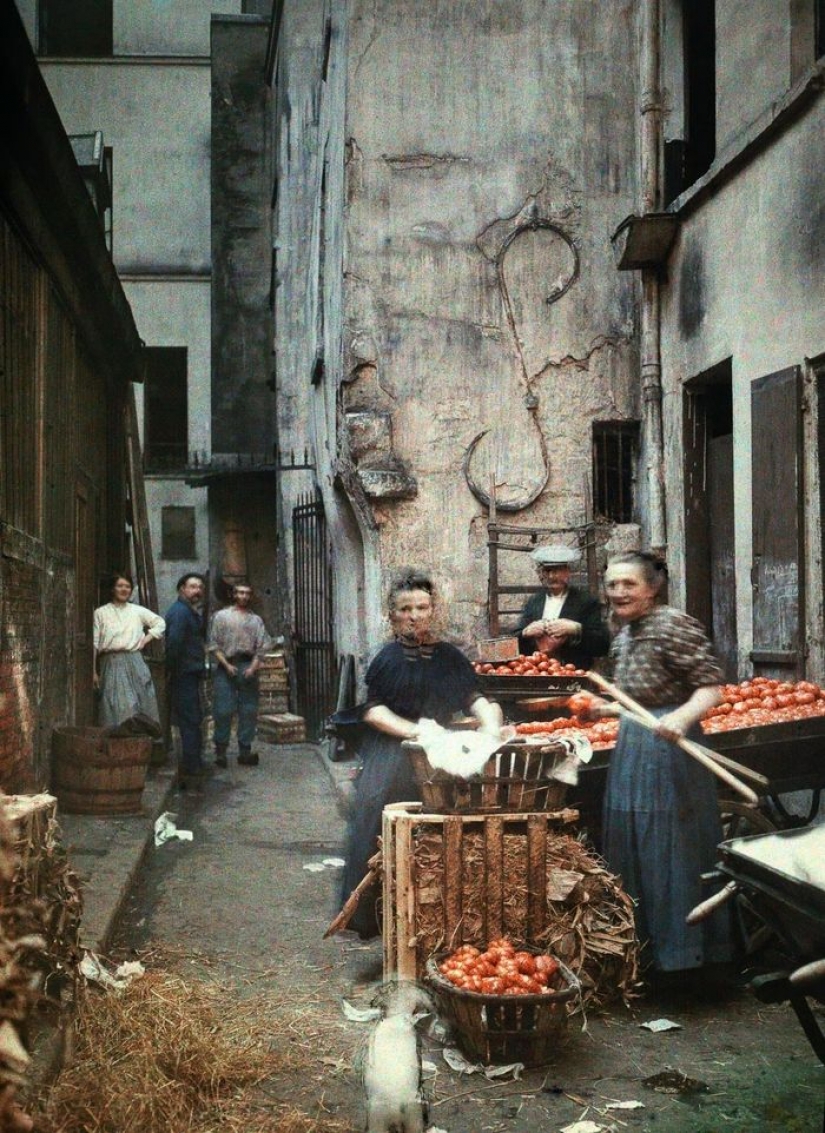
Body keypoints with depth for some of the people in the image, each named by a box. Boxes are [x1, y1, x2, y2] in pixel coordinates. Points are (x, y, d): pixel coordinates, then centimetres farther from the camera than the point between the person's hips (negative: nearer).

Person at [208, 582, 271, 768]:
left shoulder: (255, 620, 14)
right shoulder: (221, 616, 8)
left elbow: (261, 647, 7)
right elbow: (214, 645, 2)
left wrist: (253, 667, -8)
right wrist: (227, 665, -9)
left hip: (248, 667, 3)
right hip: (227, 666, -2)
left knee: (249, 711, 1)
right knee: (223, 711, -6)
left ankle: (245, 750, 7)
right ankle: (221, 751, 0)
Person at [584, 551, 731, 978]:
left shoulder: (672, 625, -15)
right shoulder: (624, 634, 12)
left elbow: (710, 686, -21)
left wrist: (681, 717, -38)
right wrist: (608, 710, 31)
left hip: (667, 751, -9)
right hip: (632, 748, 9)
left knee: (671, 850, -2)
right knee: (633, 847, 16)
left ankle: (682, 952, 11)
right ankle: (646, 942, 30)